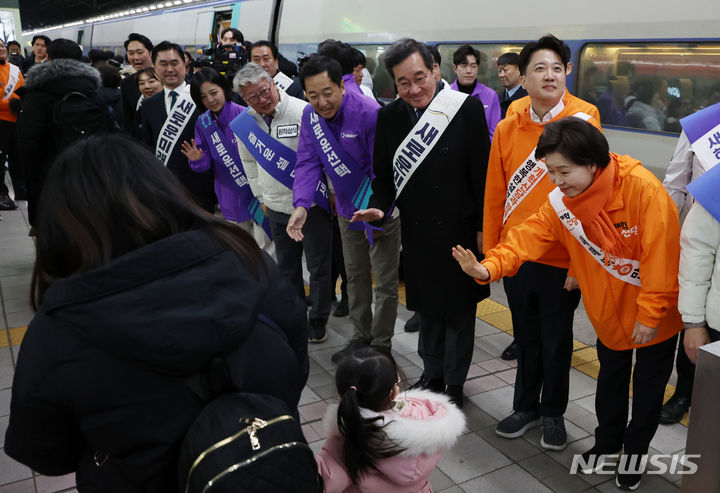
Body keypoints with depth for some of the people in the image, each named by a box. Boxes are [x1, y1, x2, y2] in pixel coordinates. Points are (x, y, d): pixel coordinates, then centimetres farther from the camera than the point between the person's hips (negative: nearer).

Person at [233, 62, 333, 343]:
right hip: (276, 207, 5)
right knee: (287, 267, 17)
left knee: (319, 266, 5)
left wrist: (333, 191, -6)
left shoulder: (303, 111, -15)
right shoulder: (243, 124, 0)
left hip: (312, 204, -4)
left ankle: (318, 320, 22)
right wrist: (261, 197, 16)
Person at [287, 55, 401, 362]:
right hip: (348, 207, 7)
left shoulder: (370, 113, -27)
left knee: (385, 282, 3)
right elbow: (308, 161, -10)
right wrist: (301, 204, -25)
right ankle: (360, 337, 36)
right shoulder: (310, 116, -7)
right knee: (355, 276, 19)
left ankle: (380, 346, 20)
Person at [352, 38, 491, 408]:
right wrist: (379, 207, -13)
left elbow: (482, 172, -9)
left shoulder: (466, 108, -11)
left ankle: (454, 383, 29)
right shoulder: (389, 116, 0)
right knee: (427, 307, 18)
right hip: (417, 232, 3)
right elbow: (384, 175, 6)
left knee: (459, 308, 11)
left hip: (459, 229, -3)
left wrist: (483, 227, -9)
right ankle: (432, 374, 37)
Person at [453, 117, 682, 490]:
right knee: (611, 376, 23)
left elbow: (660, 254, -28)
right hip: (610, 311, 4)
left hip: (656, 313, -4)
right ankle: (607, 439, 47)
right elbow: (527, 237, -22)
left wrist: (650, 314, -23)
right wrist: (489, 267, -40)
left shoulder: (641, 187, -30)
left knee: (648, 385, 14)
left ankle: (635, 450, 38)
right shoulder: (559, 202, -13)